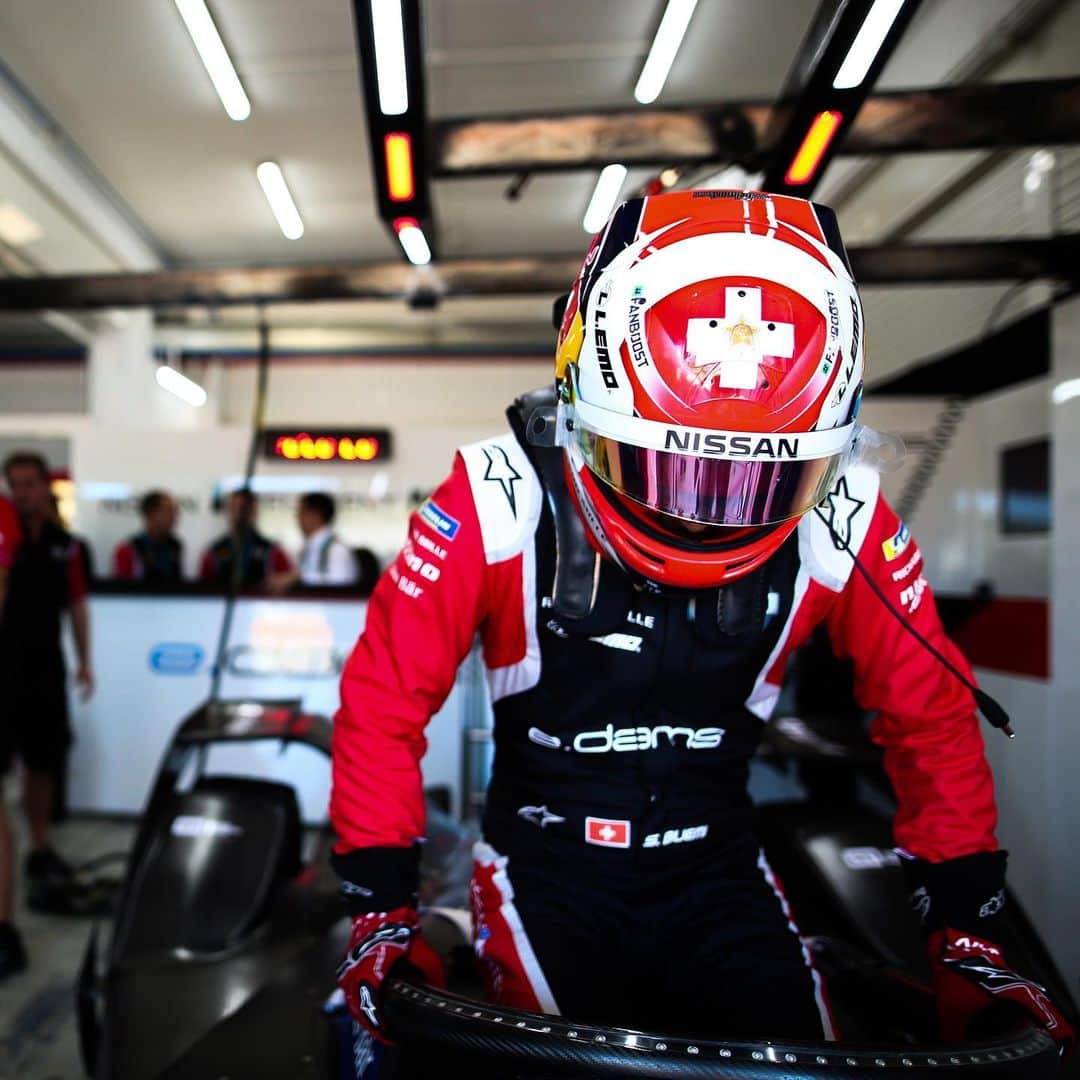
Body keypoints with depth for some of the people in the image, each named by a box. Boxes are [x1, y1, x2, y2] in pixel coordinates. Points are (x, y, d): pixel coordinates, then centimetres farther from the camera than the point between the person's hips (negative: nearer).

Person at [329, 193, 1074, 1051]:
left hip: (717, 873, 2)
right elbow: (385, 695, -14)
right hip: (547, 874, -1)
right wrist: (382, 910, -12)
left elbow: (929, 712, -2)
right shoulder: (502, 503, -23)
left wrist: (967, 931, 1)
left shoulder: (839, 524, -16)